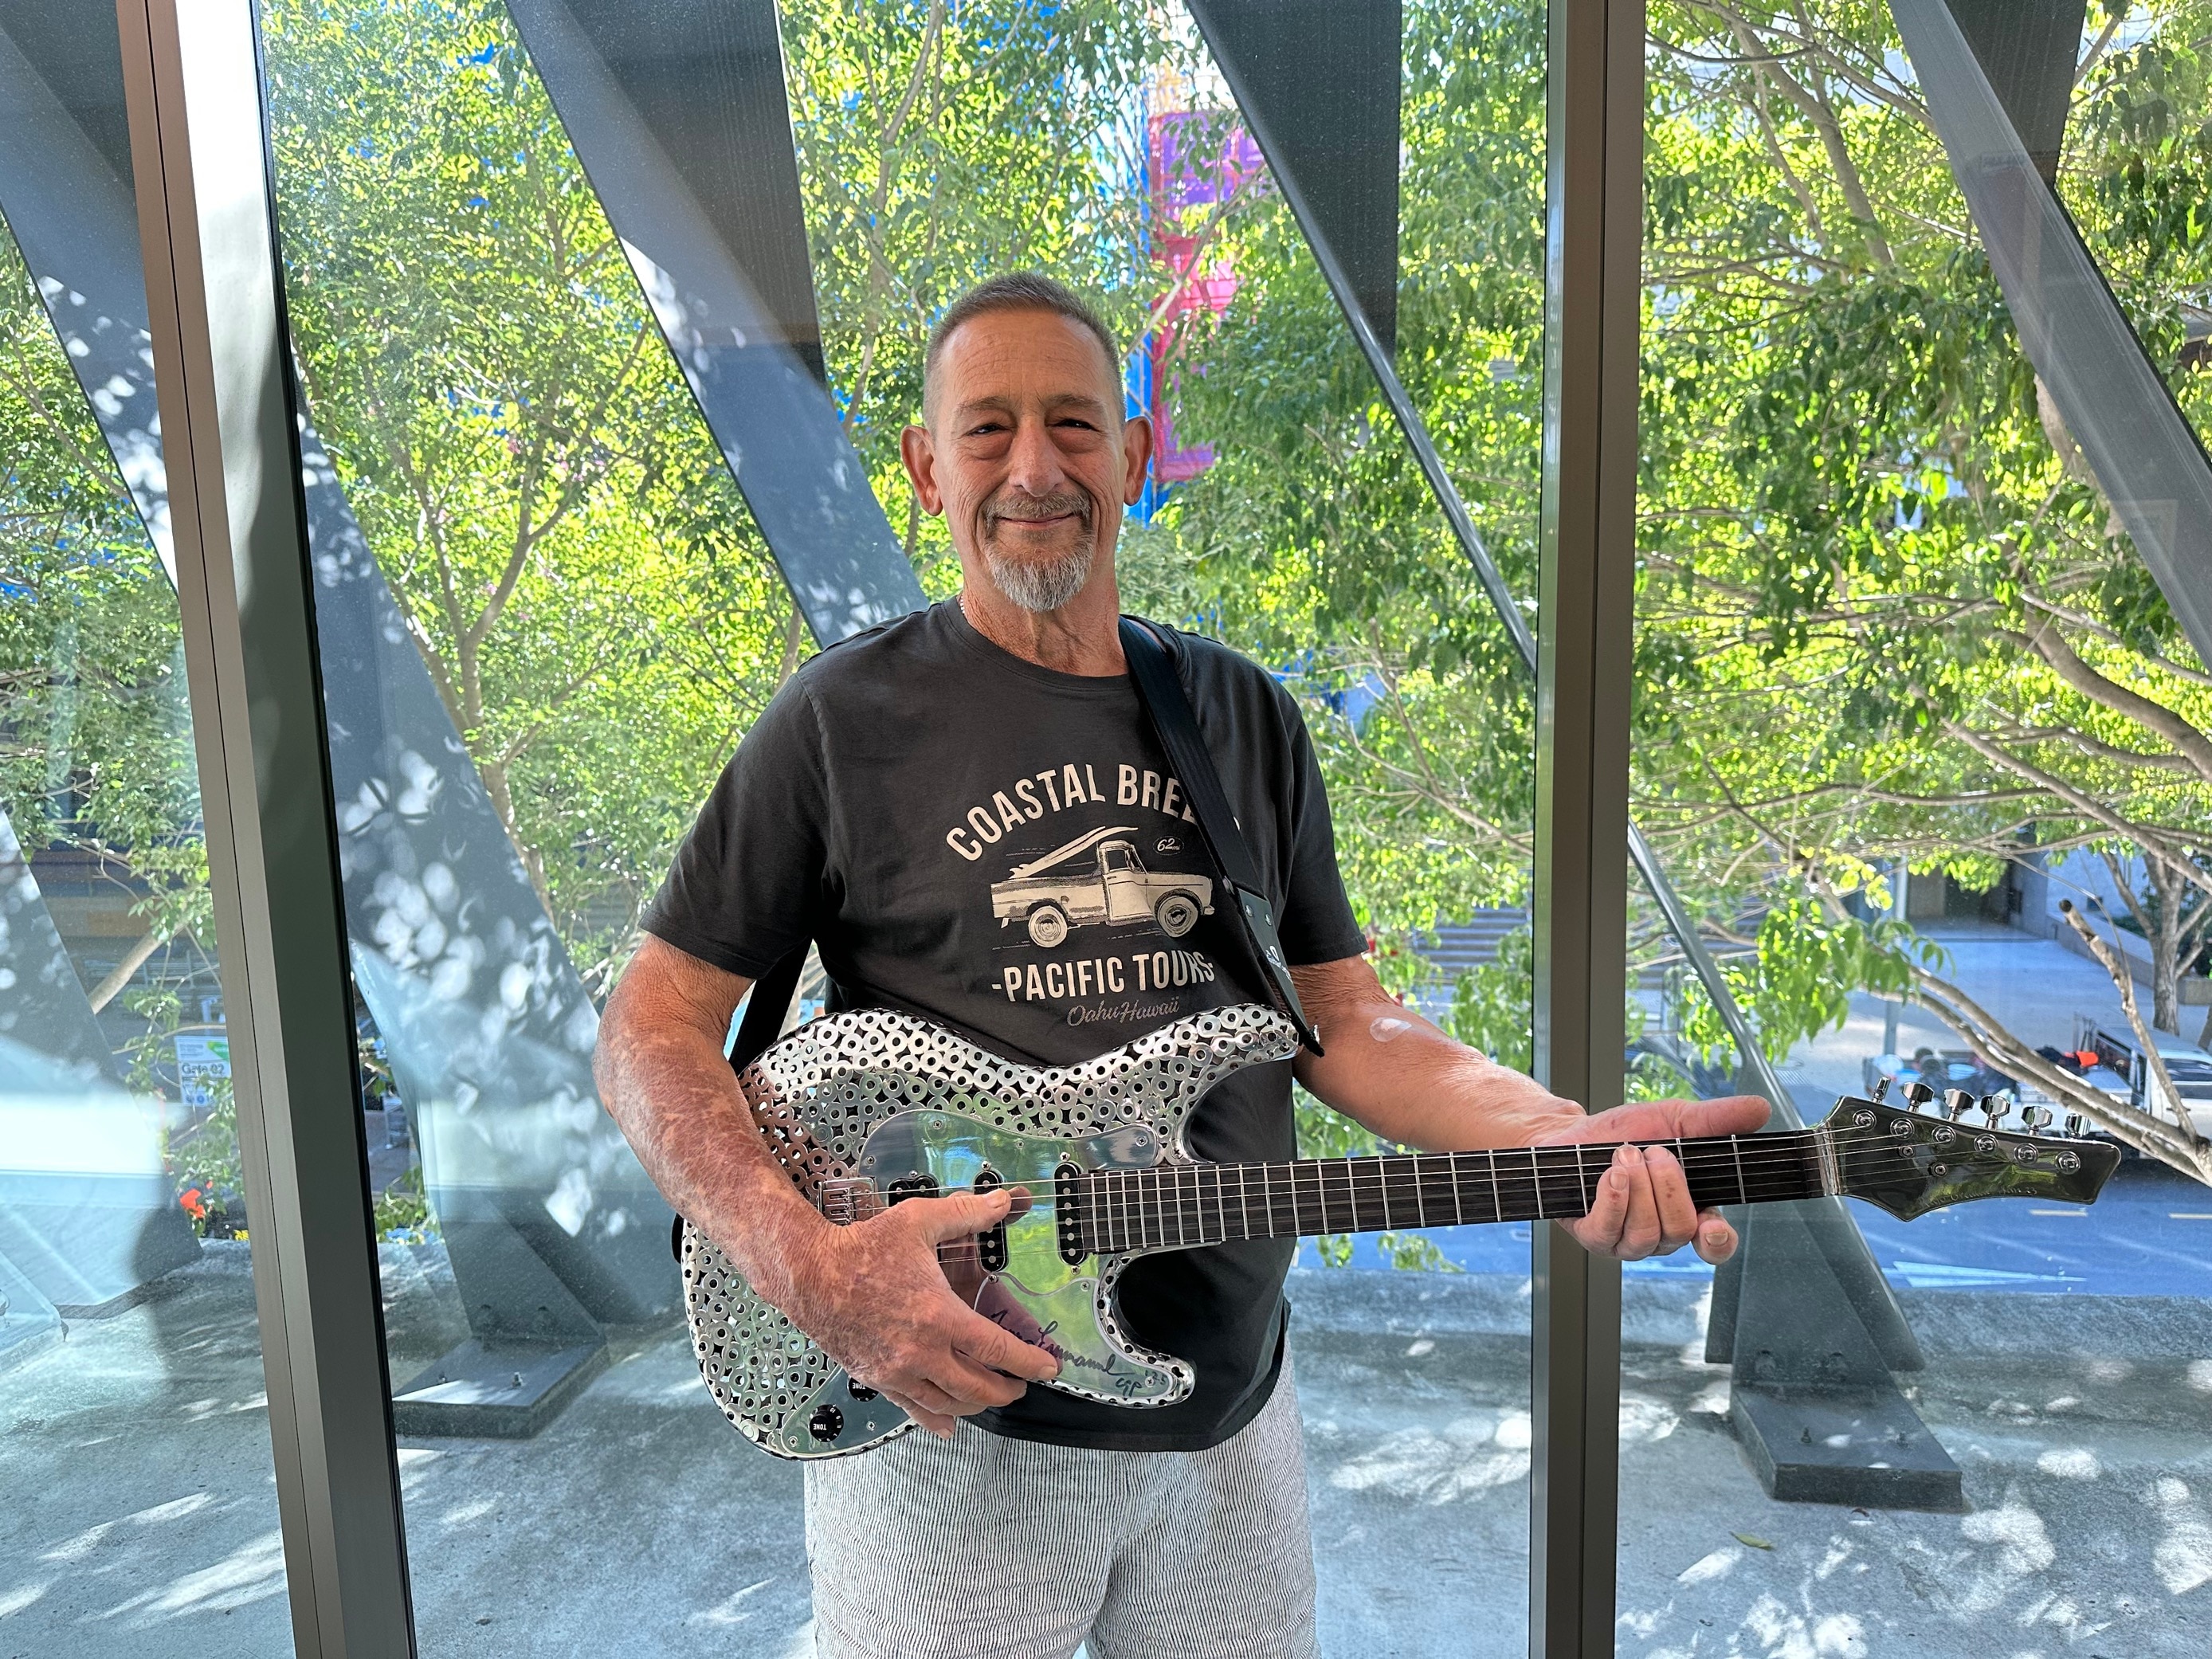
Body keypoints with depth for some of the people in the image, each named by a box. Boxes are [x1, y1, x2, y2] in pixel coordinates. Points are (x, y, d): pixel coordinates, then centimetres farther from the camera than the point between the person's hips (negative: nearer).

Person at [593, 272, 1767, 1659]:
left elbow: (1346, 1020, 4)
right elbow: (655, 1026, -5)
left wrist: (1569, 1136, -12)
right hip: (945, 1417, -3)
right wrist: (808, 1261, -20)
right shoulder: (849, 717, -8)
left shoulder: (1245, 716, 4)